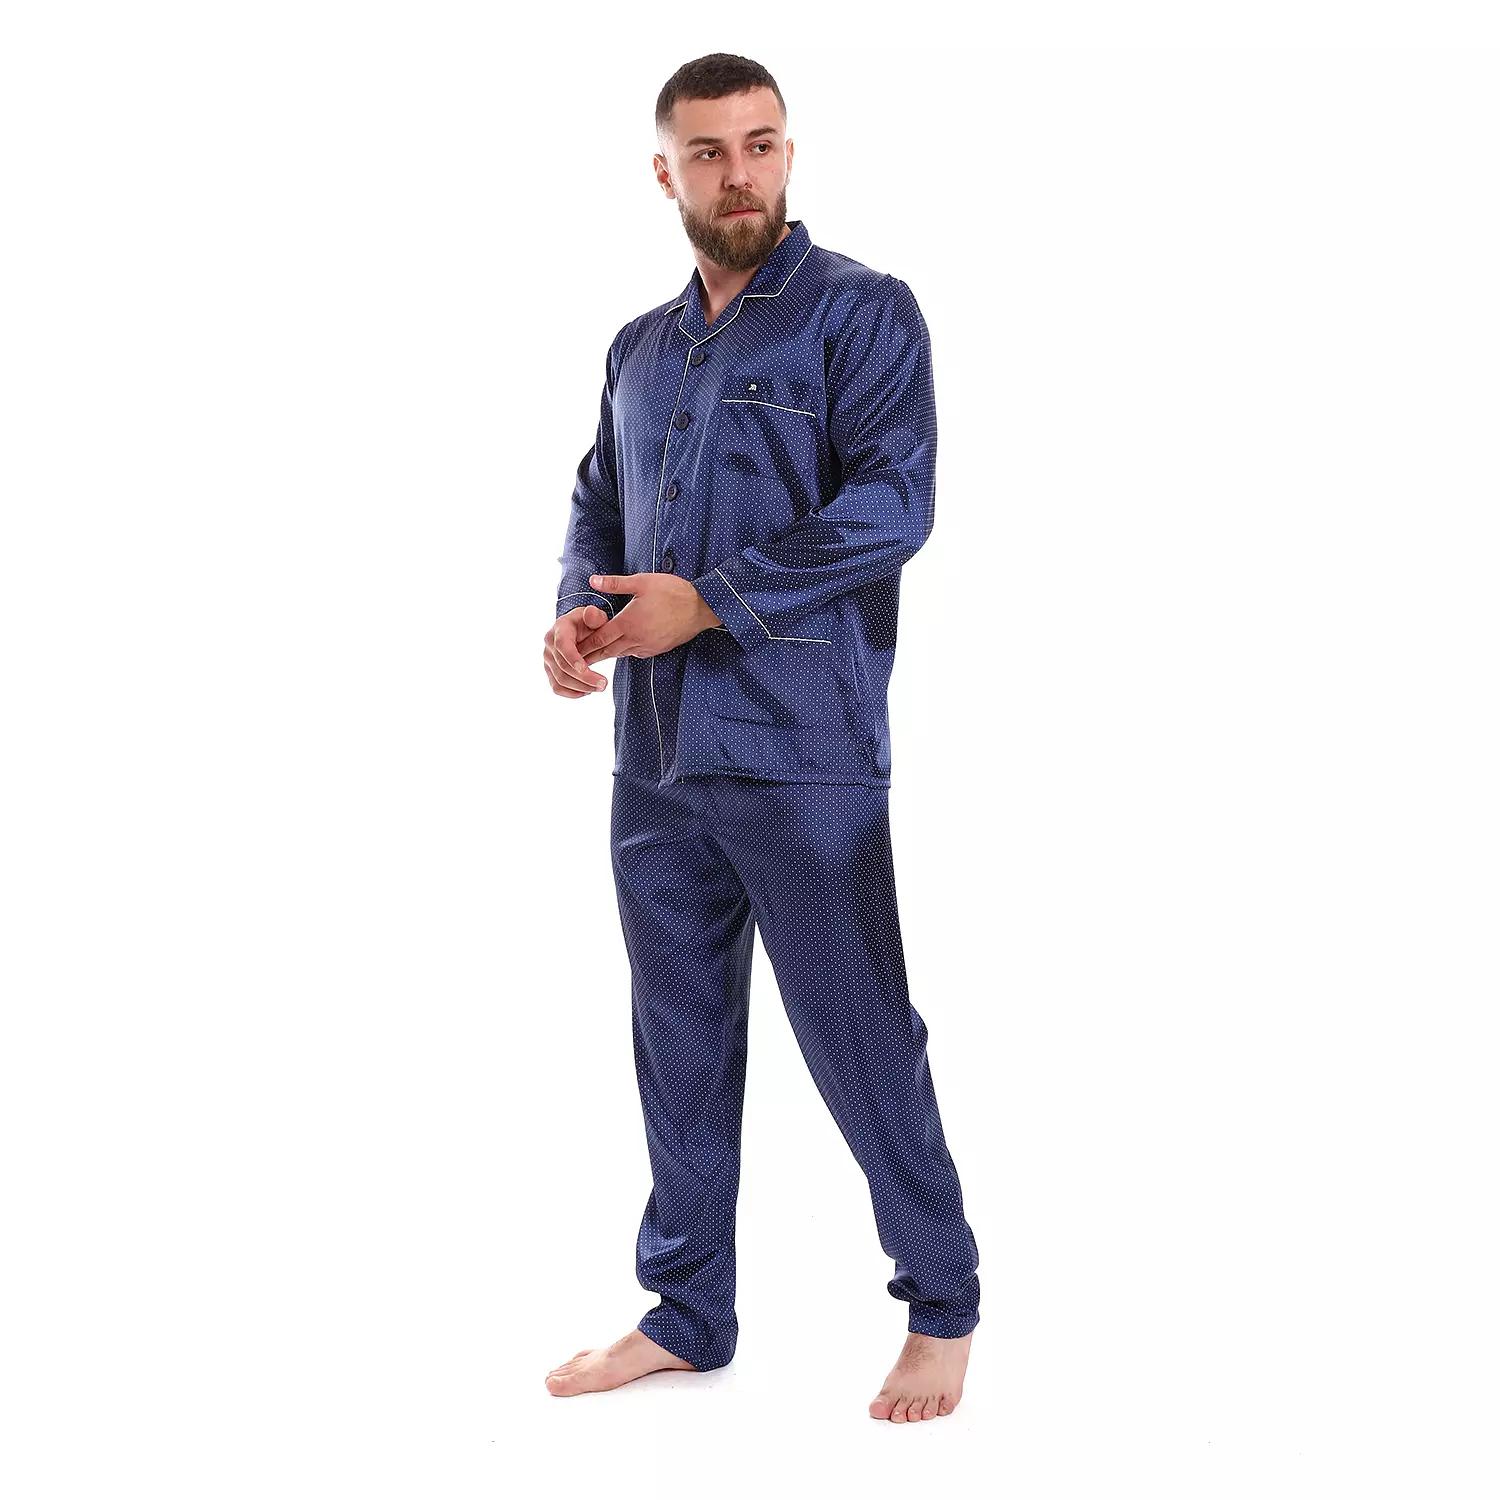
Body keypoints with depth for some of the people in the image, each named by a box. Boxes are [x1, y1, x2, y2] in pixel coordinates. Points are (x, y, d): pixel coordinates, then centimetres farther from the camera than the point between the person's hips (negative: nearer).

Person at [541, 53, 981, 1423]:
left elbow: (891, 504, -15)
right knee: (680, 1041, 13)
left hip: (803, 756, -6)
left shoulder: (862, 313, -4)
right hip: (656, 755, 6)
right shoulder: (640, 348, 16)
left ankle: (944, 1308, 18)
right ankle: (687, 1316, 27)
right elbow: (597, 507, 22)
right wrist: (577, 614, 0)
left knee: (860, 1042, 0)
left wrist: (707, 601, -17)